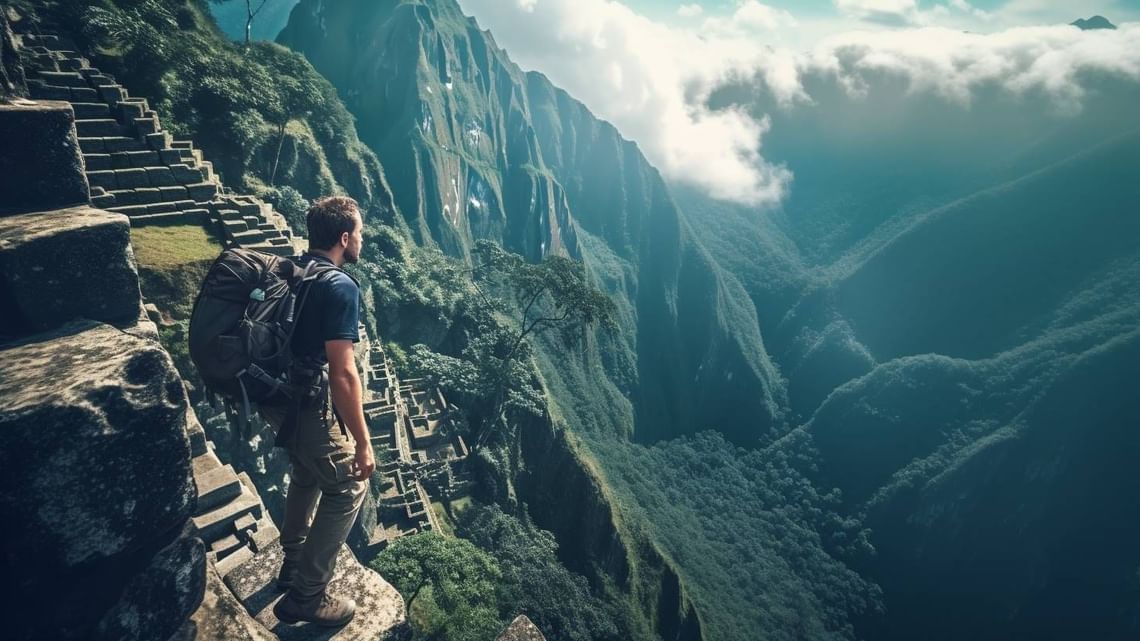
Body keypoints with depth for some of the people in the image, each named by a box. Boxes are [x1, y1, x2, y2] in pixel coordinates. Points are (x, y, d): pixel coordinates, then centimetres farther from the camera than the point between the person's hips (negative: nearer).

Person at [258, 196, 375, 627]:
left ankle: (293, 566, 44)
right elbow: (342, 373, -25)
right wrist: (363, 443, -20)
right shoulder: (340, 287, -21)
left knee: (307, 476, 28)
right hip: (308, 408, -9)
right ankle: (306, 596, 15)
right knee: (347, 488, 9)